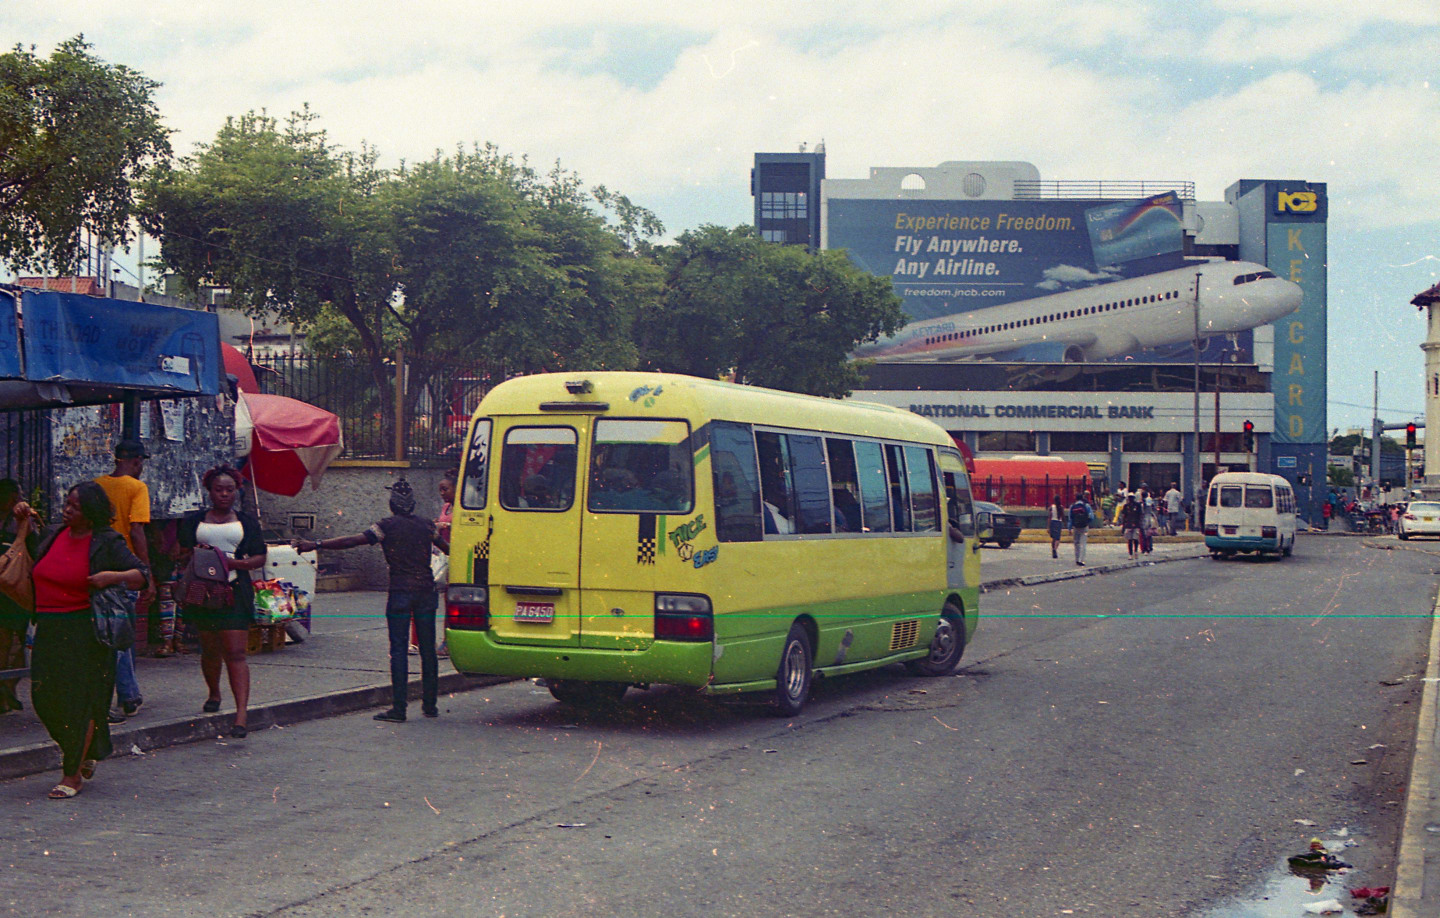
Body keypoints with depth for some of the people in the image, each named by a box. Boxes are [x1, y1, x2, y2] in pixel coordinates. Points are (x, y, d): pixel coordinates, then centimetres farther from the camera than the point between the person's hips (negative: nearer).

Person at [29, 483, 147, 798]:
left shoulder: (107, 543, -6)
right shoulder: (56, 535, 10)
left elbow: (142, 574, -5)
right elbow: (31, 556, 32)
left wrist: (113, 577, -21)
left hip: (85, 630, -6)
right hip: (48, 629, 6)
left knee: (81, 699, -4)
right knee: (45, 696, 4)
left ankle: (73, 775, 5)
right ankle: (83, 754, 28)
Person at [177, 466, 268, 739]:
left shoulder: (247, 522, 10)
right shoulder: (194, 521, 12)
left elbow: (259, 558, 5)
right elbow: (182, 555, 11)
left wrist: (234, 562, -12)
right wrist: (196, 555, -12)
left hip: (235, 592, -2)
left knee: (235, 653, -11)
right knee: (209, 648, 13)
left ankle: (242, 712, -18)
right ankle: (213, 694, 40)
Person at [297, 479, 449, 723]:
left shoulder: (388, 525, -4)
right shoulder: (426, 525, 9)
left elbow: (353, 540, -12)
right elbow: (447, 548, 25)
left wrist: (316, 545, -11)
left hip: (400, 593, -4)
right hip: (426, 591, 4)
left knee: (398, 650, -3)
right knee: (428, 649, 9)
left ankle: (398, 709, -7)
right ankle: (430, 705, 14)